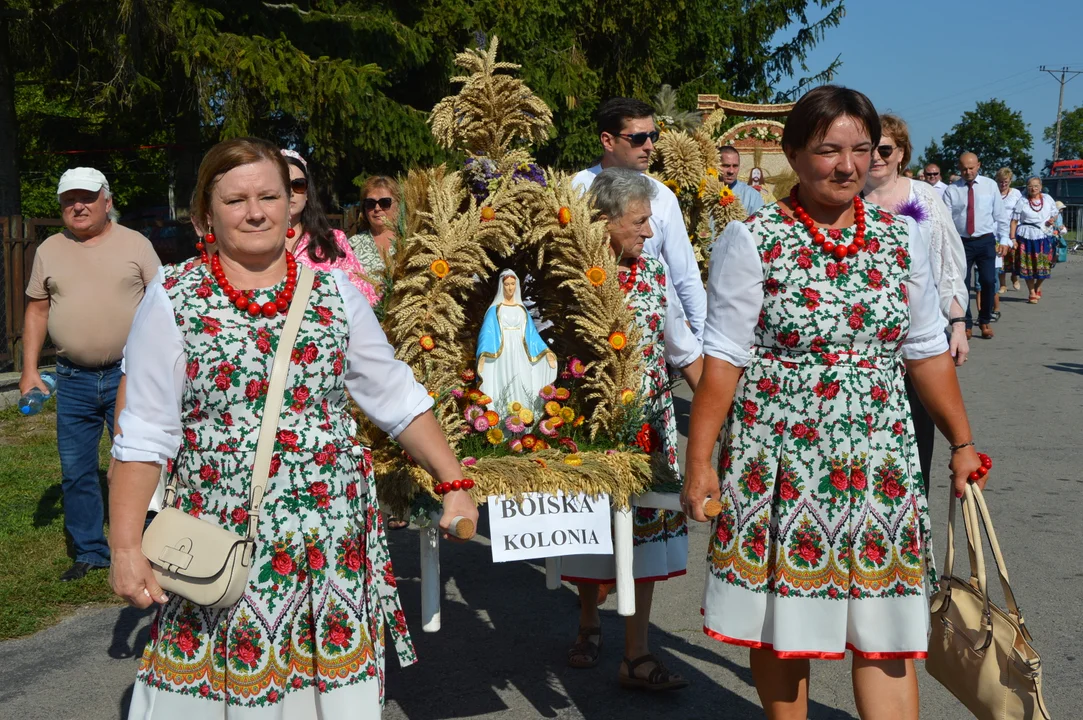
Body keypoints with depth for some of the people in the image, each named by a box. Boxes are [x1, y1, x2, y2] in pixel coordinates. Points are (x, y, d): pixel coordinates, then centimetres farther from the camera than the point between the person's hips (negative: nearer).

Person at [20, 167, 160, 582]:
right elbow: (36, 311, 11)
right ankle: (89, 552, 22)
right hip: (73, 380, 3)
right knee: (76, 472, 8)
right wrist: (29, 371, 5)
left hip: (128, 375, -3)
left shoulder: (135, 244, 0)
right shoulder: (49, 251, 8)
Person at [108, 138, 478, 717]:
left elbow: (398, 401, 8)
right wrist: (126, 548, -8)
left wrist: (454, 485, 2)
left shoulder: (335, 293, 5)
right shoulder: (172, 303, -1)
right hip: (220, 549, -2)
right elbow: (144, 437, -3)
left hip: (333, 540, 2)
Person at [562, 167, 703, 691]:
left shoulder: (651, 273, 3)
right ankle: (589, 622, 35)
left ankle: (636, 654, 7)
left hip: (647, 426, 3)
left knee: (645, 526, 0)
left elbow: (685, 351, 9)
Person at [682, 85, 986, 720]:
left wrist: (962, 442, 15)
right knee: (780, 622, 8)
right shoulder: (752, 241, -6)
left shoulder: (902, 238, 6)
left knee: (887, 630, 3)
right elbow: (723, 360, -7)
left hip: (880, 462, 3)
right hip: (780, 461, -3)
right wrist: (699, 462, -8)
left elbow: (928, 352, 13)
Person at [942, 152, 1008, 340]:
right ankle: (966, 324, 16)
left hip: (986, 241, 0)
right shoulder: (951, 190, 1)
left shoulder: (990, 186, 3)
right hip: (962, 242, 0)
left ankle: (985, 321, 16)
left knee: (988, 281, -3)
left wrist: (1004, 239, 3)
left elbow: (999, 215, 6)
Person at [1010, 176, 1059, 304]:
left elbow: (1055, 214, 19)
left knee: (1043, 266, 2)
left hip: (1044, 237, 2)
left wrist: (1053, 220, -6)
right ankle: (1032, 293, 14)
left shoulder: (1047, 199, 8)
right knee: (1028, 266, 0)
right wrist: (1013, 239, -8)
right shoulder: (1022, 201, 0)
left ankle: (1037, 287, 30)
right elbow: (1014, 221, -1)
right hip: (1026, 238, -2)